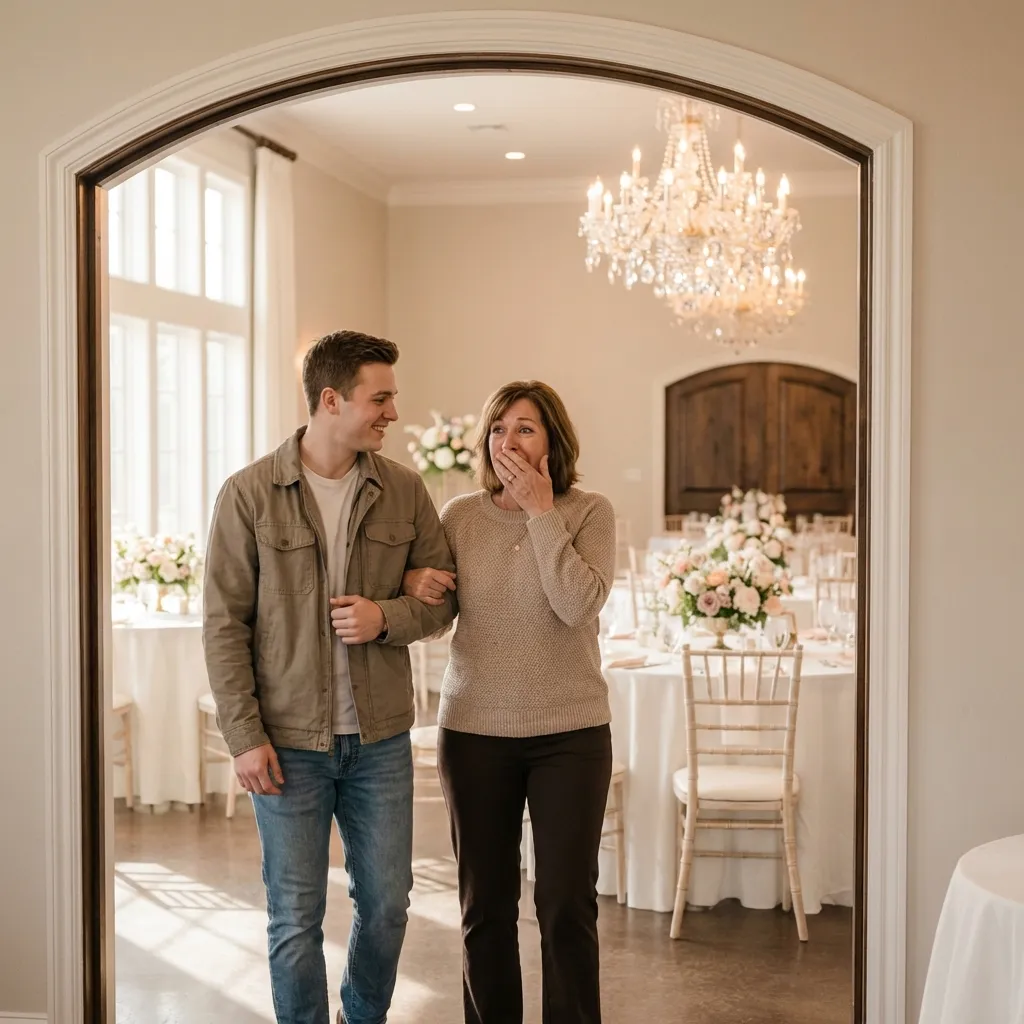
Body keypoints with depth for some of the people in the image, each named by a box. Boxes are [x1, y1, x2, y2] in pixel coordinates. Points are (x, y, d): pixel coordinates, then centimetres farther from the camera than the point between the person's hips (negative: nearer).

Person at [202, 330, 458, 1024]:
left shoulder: (404, 491, 3)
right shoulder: (249, 494, -6)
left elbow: (442, 596, 8)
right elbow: (224, 623, -6)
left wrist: (387, 618, -13)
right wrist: (245, 735, -11)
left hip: (381, 738, 3)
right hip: (289, 743, -3)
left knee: (386, 903, 13)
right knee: (296, 919, 5)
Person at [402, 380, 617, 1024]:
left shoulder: (589, 512, -4)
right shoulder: (460, 516, 3)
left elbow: (578, 604, -19)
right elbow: (433, 603, 17)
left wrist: (542, 513, -17)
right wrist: (414, 581, -6)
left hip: (570, 734, -2)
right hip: (475, 730, 2)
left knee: (568, 904, 2)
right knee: (485, 904, 9)